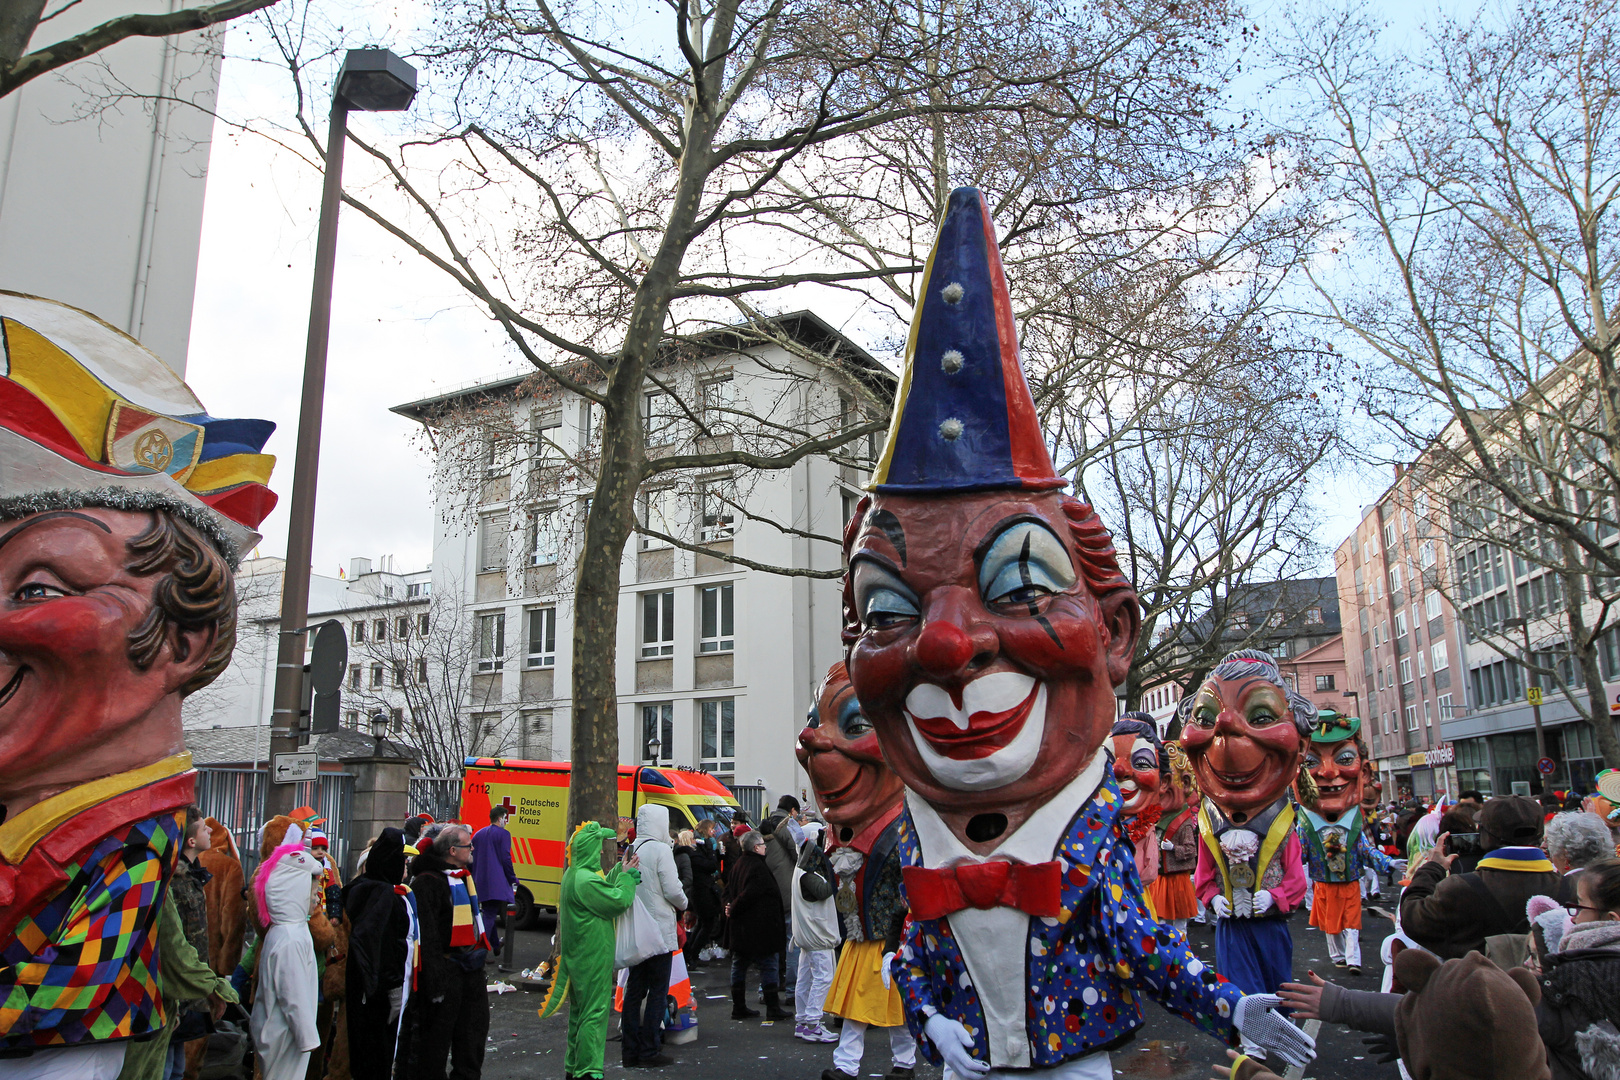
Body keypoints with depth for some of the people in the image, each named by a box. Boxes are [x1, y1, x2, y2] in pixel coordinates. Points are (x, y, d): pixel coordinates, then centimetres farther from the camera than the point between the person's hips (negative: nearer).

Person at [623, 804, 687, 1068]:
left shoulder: (631, 850, 6)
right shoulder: (661, 850, -14)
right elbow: (673, 890, -14)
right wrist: (683, 903, 5)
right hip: (659, 929, -7)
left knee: (634, 989, 11)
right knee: (657, 991, 2)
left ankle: (631, 1050, 16)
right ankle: (650, 1051, 5)